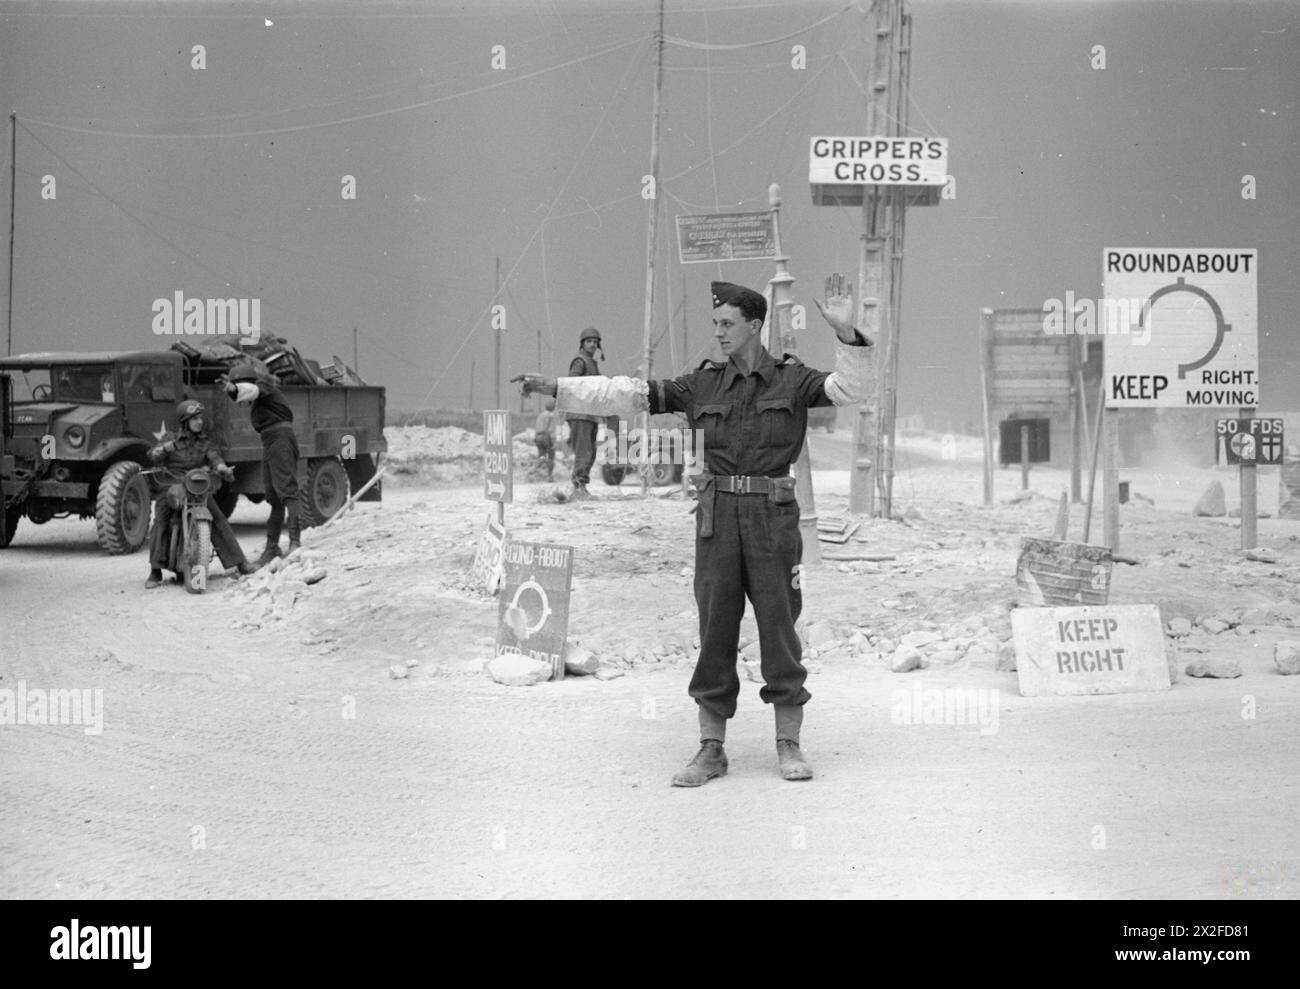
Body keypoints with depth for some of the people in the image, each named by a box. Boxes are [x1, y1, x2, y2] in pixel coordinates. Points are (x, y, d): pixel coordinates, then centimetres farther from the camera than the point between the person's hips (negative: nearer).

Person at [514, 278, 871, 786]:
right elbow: (629, 394, 5)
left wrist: (847, 336, -27)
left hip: (773, 515, -2)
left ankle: (789, 744, 14)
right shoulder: (704, 383, 7)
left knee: (779, 624, 2)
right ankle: (711, 749, 11)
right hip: (717, 516, 2)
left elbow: (848, 389, -12)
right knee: (714, 627, 4)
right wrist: (556, 387, 0)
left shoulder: (792, 379, 2)